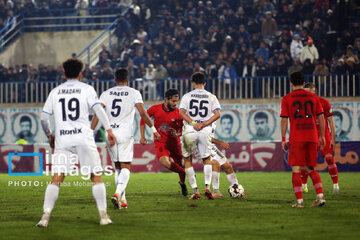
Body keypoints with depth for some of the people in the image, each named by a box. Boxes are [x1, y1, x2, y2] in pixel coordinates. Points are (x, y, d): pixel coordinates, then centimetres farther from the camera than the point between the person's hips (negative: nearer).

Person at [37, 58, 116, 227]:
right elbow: (98, 109, -6)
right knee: (96, 176, 5)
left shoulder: (55, 92, 14)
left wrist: (49, 135, 28)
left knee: (56, 179, 2)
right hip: (83, 137, -2)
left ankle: (45, 216, -9)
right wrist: (108, 129, -6)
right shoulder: (86, 89, 6)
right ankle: (103, 215, 0)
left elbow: (44, 117, 14)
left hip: (62, 139, 2)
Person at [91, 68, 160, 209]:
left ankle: (122, 200, 12)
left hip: (110, 133, 3)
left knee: (118, 167, 14)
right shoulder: (134, 93, 2)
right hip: (125, 134, -3)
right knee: (125, 167, -2)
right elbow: (143, 113, -4)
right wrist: (153, 129, 7)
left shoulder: (106, 94, 9)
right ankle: (118, 193, -25)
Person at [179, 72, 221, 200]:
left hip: (190, 131, -1)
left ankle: (195, 191, 5)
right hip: (205, 132, 1)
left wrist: (193, 123, -11)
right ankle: (207, 187, -3)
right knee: (207, 159, 18)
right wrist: (204, 124, -7)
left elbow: (182, 112, -8)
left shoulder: (187, 96, 4)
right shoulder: (211, 97, 7)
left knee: (187, 159, 13)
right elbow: (217, 114, -5)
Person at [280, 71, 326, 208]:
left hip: (296, 138, -4)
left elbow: (284, 120, -2)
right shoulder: (313, 97, 10)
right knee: (310, 169, 15)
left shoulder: (286, 99, 1)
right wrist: (322, 136, 16)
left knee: (296, 170, 1)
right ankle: (320, 196, 2)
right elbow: (321, 117, 9)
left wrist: (283, 139, 3)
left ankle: (299, 201, -7)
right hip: (312, 137, 4)